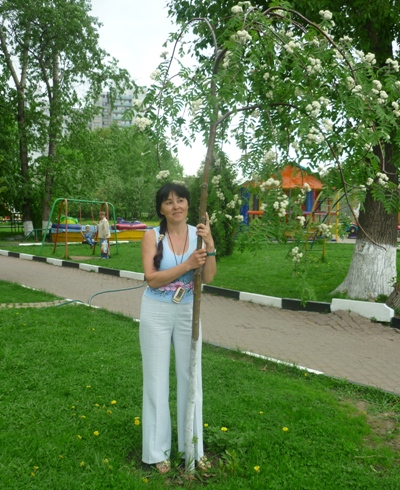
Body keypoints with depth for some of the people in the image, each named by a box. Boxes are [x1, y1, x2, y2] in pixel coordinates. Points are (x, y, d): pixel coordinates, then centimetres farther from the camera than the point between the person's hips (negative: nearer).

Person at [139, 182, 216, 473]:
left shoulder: (198, 234, -3)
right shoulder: (153, 236, -8)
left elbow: (208, 278, -11)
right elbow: (151, 278, -17)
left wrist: (210, 245, -25)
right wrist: (187, 265, -25)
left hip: (188, 313, 3)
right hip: (156, 313, -2)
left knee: (191, 377, 12)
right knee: (157, 379, 8)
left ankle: (194, 447, 30)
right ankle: (158, 450, 25)